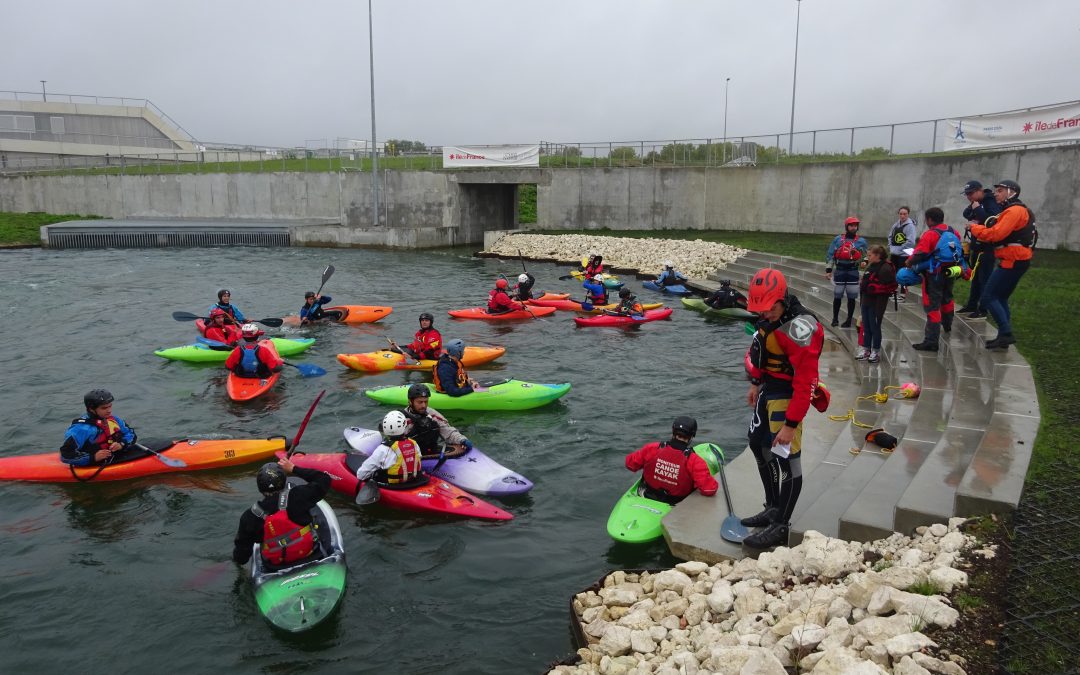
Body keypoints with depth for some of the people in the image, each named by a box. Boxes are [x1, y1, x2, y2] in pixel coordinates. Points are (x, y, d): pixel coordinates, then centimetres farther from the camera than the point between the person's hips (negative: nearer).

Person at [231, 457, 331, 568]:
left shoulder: (250, 517, -14)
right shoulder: (297, 496, -22)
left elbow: (240, 558, -4)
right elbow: (324, 480, -7)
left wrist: (238, 559, 21)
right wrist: (294, 469, -3)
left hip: (275, 567, 2)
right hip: (310, 556, -2)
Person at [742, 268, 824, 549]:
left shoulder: (799, 329, -27)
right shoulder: (771, 316, 1)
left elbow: (805, 383, -26)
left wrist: (791, 424, -24)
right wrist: (756, 384, 25)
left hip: (787, 395, -10)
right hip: (768, 389, 10)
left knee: (786, 458, -4)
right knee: (758, 445, 20)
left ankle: (780, 526, 7)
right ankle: (773, 508, 35)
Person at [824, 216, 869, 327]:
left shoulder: (861, 241, 5)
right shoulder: (838, 239, 4)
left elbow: (865, 257, 12)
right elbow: (830, 255, 4)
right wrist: (828, 269, 0)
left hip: (853, 272, 0)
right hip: (839, 271, 0)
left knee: (851, 297, 3)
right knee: (837, 296, 4)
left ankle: (849, 320, 13)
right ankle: (835, 319, 17)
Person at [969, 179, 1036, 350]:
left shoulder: (1014, 210, -14)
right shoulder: (1013, 210, 20)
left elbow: (996, 234, -24)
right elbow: (1000, 233, 14)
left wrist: (975, 228, -10)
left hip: (1013, 261, -10)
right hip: (1015, 261, 10)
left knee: (988, 297, -11)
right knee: (1000, 298, 14)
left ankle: (1006, 334, -14)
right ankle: (1004, 336, 16)